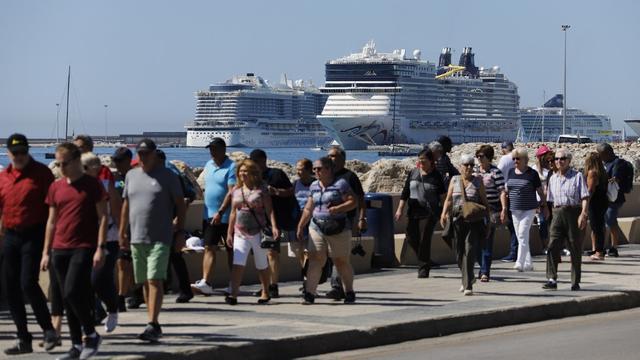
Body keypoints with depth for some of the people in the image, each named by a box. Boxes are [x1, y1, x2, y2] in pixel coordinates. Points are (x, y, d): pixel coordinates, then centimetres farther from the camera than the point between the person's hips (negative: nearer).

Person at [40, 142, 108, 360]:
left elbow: (103, 217, -4)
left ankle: (91, 334, 1)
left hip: (84, 248, -6)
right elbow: (52, 221, 16)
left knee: (72, 292, -17)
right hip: (59, 249, 6)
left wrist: (100, 248, -11)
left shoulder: (92, 185, -2)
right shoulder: (56, 187, 12)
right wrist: (46, 252, 12)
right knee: (67, 299, 6)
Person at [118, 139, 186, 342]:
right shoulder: (131, 175, 13)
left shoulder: (168, 177, -1)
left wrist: (180, 231, -5)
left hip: (160, 239, -5)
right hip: (137, 238, 5)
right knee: (145, 283, 9)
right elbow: (126, 205, 18)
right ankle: (154, 325, 17)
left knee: (155, 280, -15)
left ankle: (152, 325, -19)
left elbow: (180, 205, 1)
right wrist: (122, 233, 16)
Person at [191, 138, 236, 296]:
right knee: (209, 248, -2)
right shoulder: (208, 165, 12)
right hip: (209, 215, 6)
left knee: (231, 250, 5)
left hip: (226, 216, -6)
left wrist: (220, 212, -25)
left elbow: (232, 192, -19)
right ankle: (205, 283, -9)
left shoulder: (231, 167, -11)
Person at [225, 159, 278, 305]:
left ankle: (265, 293, 25)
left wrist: (274, 226, -19)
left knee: (262, 265, 10)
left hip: (258, 232, -3)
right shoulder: (236, 191, 10)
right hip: (240, 233, 3)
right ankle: (233, 294, -19)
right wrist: (229, 233, 14)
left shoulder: (261, 189, -2)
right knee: (238, 263, -12)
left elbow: (269, 210, -6)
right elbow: (233, 213, 15)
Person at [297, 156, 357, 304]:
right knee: (314, 260, -10)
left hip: (338, 230, -4)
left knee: (342, 262, 4)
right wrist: (301, 226, 16)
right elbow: (308, 209, 20)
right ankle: (309, 294, -14)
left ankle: (349, 292, 23)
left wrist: (338, 209, -24)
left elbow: (353, 202, -10)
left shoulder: (340, 184, -5)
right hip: (317, 228, 4)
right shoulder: (314, 186, 13)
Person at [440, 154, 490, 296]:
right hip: (457, 220, 3)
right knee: (459, 252, 9)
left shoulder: (478, 181, 5)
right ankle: (469, 278, 34)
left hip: (474, 222, -3)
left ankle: (468, 285, -12)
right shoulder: (454, 180, 9)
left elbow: (484, 202, 7)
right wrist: (444, 214, -10)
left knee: (470, 252, -12)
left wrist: (488, 220, 3)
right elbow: (449, 199, 6)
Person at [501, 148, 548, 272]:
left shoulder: (532, 174, -7)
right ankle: (528, 263, 17)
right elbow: (506, 192, 13)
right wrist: (504, 209, 9)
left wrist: (544, 206, 4)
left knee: (523, 235, -15)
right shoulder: (511, 172, 9)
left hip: (528, 210, -6)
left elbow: (540, 192, 0)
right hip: (515, 210, 6)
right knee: (521, 237, 9)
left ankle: (520, 263, -18)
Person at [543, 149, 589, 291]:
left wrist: (583, 214, -19)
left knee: (576, 250, 2)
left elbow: (585, 197, -8)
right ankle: (552, 279, -11)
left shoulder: (577, 176, -1)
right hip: (558, 214, 4)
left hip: (574, 212, -4)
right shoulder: (553, 178, 14)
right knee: (552, 247, -10)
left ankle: (575, 282, 10)